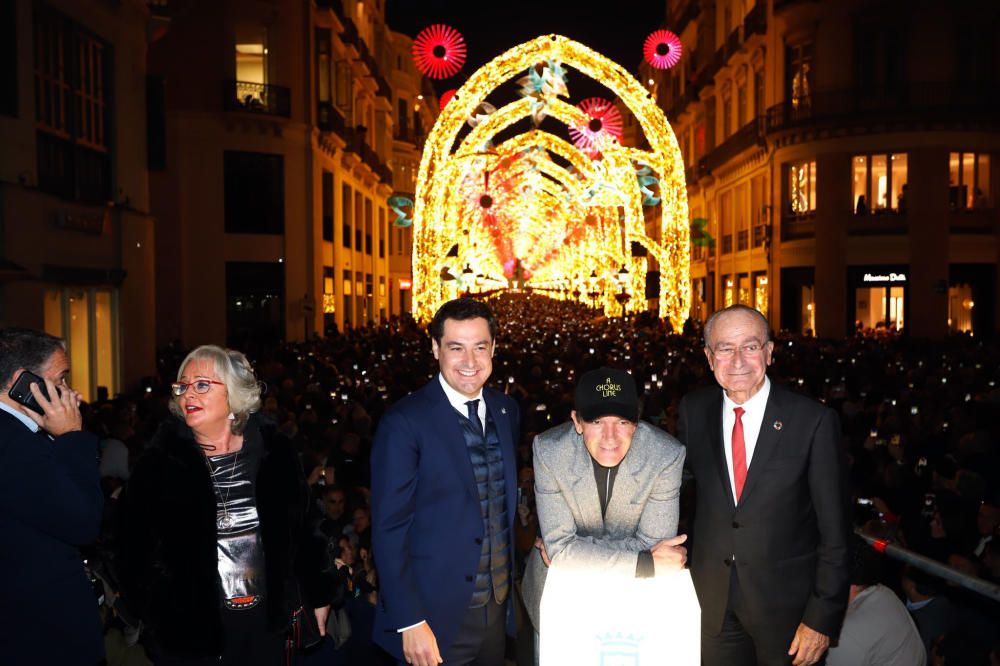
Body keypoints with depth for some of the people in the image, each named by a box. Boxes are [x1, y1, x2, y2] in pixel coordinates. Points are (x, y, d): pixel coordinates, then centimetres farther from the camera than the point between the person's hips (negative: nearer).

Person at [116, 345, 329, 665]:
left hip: (266, 623, 2)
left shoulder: (274, 451, -2)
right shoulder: (160, 461, -6)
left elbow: (297, 531, 5)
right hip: (190, 628, -1)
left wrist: (316, 599, 10)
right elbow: (134, 543, -3)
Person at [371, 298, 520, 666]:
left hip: (498, 610, 6)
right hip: (437, 617, -5)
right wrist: (409, 622, -16)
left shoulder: (506, 411, 3)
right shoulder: (404, 422, -16)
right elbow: (389, 529, -15)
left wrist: (508, 587, 10)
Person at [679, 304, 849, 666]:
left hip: (786, 604, -3)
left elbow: (834, 532, -10)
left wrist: (823, 618, -10)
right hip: (711, 602, 3)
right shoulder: (693, 411, -4)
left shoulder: (814, 420, -14)